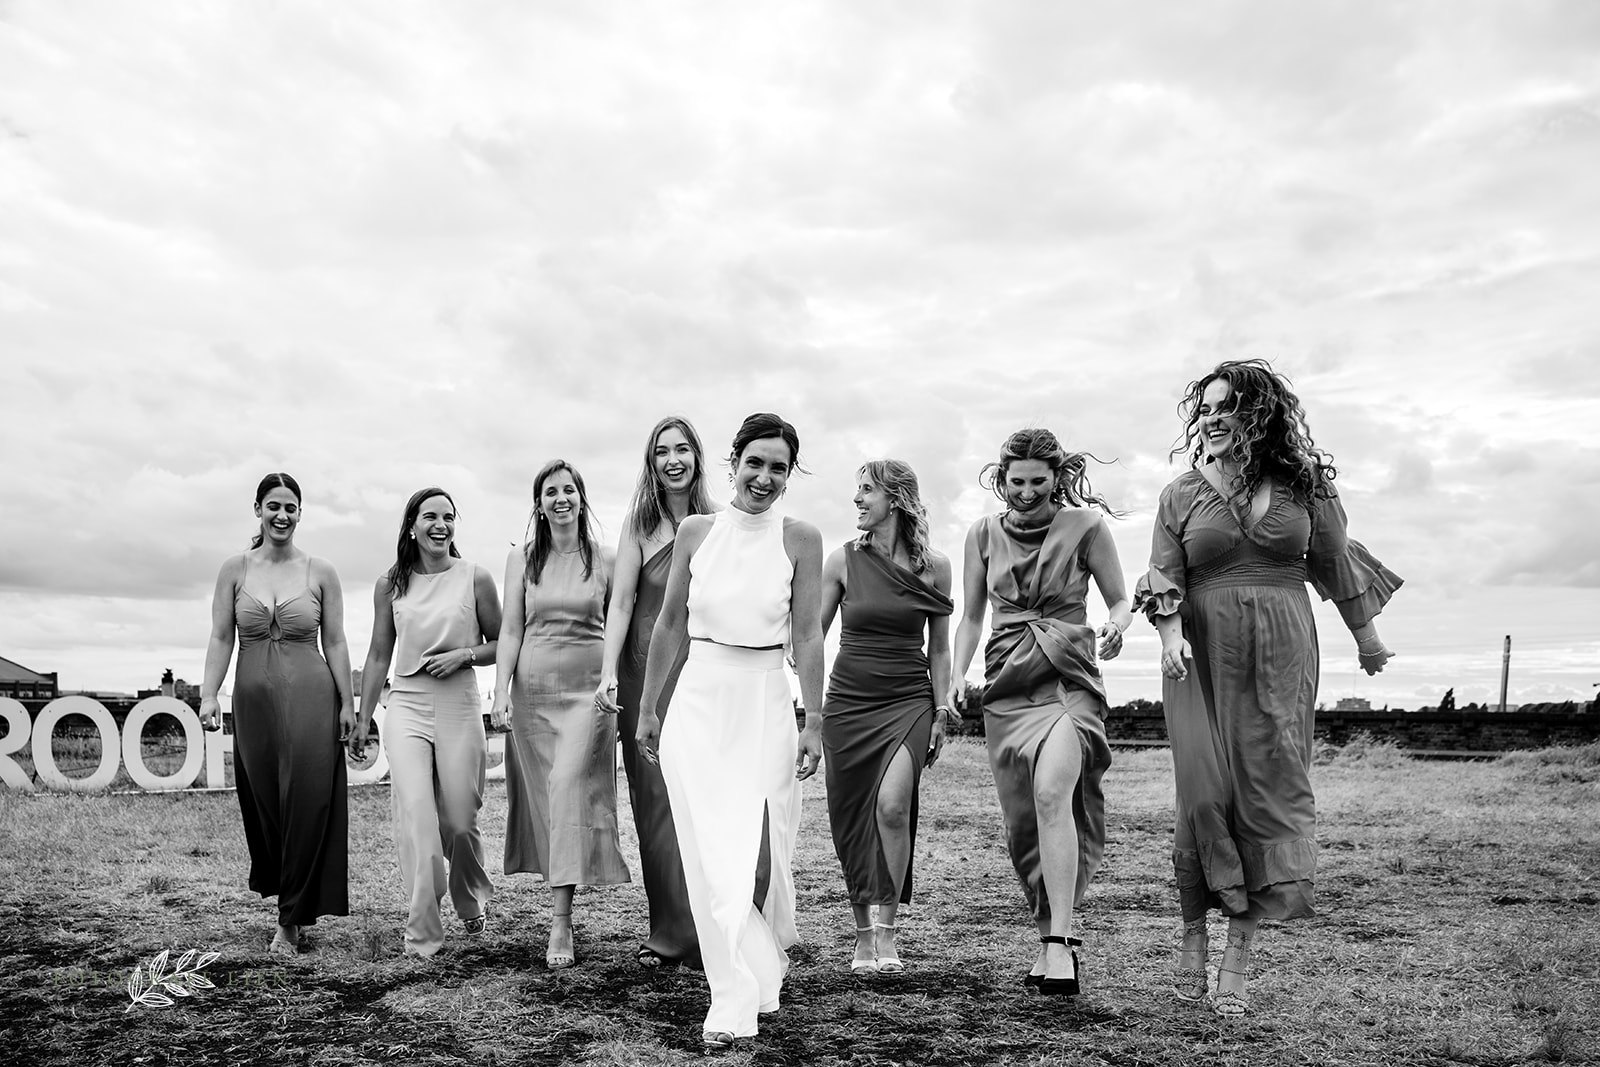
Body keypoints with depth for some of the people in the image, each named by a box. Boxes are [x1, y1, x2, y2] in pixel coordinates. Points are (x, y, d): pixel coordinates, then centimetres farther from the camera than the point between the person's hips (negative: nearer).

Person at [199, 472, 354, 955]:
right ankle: (283, 890, 29)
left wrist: (347, 703, 0)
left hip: (310, 698, -2)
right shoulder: (234, 570, 6)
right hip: (254, 698, 2)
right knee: (262, 805, 8)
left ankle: (291, 920, 4)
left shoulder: (320, 573, 2)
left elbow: (335, 643, 4)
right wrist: (208, 695, -6)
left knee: (306, 806, -5)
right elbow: (220, 639, 5)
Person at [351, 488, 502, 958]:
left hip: (459, 707, -1)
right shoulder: (391, 584, 6)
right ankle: (422, 933, -6)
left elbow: (500, 644, 8)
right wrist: (362, 719, 14)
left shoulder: (476, 578, 0)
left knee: (459, 822, 5)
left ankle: (472, 900, 35)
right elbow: (379, 655, 13)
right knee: (415, 816, -12)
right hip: (406, 707, 1)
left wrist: (464, 655, -11)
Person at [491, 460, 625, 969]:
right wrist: (501, 692, -4)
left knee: (569, 786, -17)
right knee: (542, 795, 6)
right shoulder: (521, 560, 7)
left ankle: (560, 921, -16)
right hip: (533, 687, 3)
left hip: (588, 688, -2)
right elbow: (510, 630, 6)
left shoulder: (606, 560, 3)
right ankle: (561, 900, 21)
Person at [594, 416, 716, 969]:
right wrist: (608, 673, -12)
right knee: (656, 800, 3)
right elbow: (620, 601, -3)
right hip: (647, 670, 0)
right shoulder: (641, 523, 3)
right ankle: (671, 933, 12)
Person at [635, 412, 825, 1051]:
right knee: (711, 856, -3)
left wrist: (814, 722, -3)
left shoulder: (800, 539, -1)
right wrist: (647, 707, 13)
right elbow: (669, 623, 11)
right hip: (698, 701, 1)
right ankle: (735, 1003, 6)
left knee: (762, 849, 4)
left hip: (765, 704, -1)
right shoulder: (696, 532, 4)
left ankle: (770, 946, 36)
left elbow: (808, 637, 0)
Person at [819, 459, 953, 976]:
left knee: (892, 805, -22)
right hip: (848, 700, 1)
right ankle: (864, 938, 20)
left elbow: (939, 647, 10)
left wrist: (941, 713, 6)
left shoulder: (934, 565, 0)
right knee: (854, 822, 5)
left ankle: (886, 929, -7)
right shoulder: (844, 560, 0)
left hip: (908, 701, -1)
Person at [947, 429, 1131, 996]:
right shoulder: (984, 533, 8)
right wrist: (957, 674, 1)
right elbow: (971, 616, 15)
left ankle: (1058, 943, -23)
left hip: (1068, 679, -4)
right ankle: (1054, 935, 24)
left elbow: (1120, 600, 8)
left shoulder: (1085, 526, 0)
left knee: (1051, 794, -27)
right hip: (1007, 685, 4)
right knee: (1021, 823, 5)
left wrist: (1114, 627, -15)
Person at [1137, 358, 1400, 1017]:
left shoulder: (1302, 483, 7)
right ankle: (1193, 940, 9)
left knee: (1268, 790, -2)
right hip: (1203, 657, 0)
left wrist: (1366, 637, 22)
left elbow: (1336, 562, 15)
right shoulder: (1181, 494, 6)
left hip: (1281, 656, 1)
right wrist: (1170, 632, -18)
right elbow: (1165, 575, 0)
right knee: (1205, 793, -6)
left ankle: (1238, 957, 4)